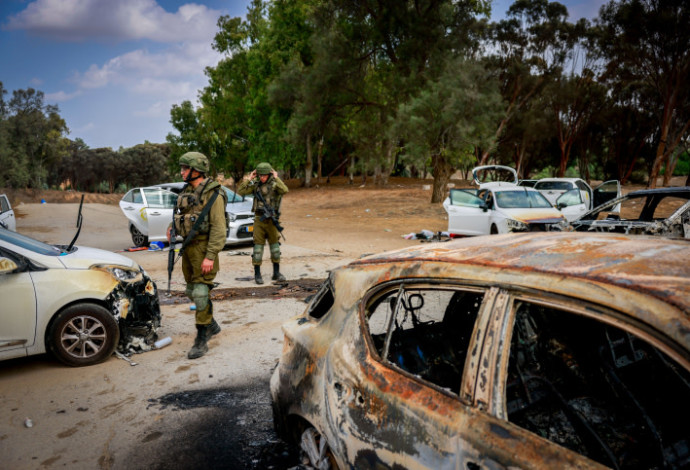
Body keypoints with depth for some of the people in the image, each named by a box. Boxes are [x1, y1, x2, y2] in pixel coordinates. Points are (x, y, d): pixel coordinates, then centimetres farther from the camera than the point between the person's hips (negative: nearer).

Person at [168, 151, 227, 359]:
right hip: (188, 246, 9)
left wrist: (210, 256, -23)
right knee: (192, 291, 17)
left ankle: (201, 340, 0)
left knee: (200, 292, -9)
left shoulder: (212, 194, -14)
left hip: (203, 247, -9)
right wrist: (173, 227, 2)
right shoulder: (187, 191, 11)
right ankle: (212, 325, 35)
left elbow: (218, 228, -19)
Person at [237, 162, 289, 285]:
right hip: (259, 219, 1)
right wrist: (248, 179, -5)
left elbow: (284, 190, -24)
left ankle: (276, 273, 18)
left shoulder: (275, 184, -3)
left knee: (275, 245, 7)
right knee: (258, 245, 0)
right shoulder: (256, 185, 5)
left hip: (272, 220, -1)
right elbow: (240, 191, -1)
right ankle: (257, 274, 7)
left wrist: (276, 178, -19)